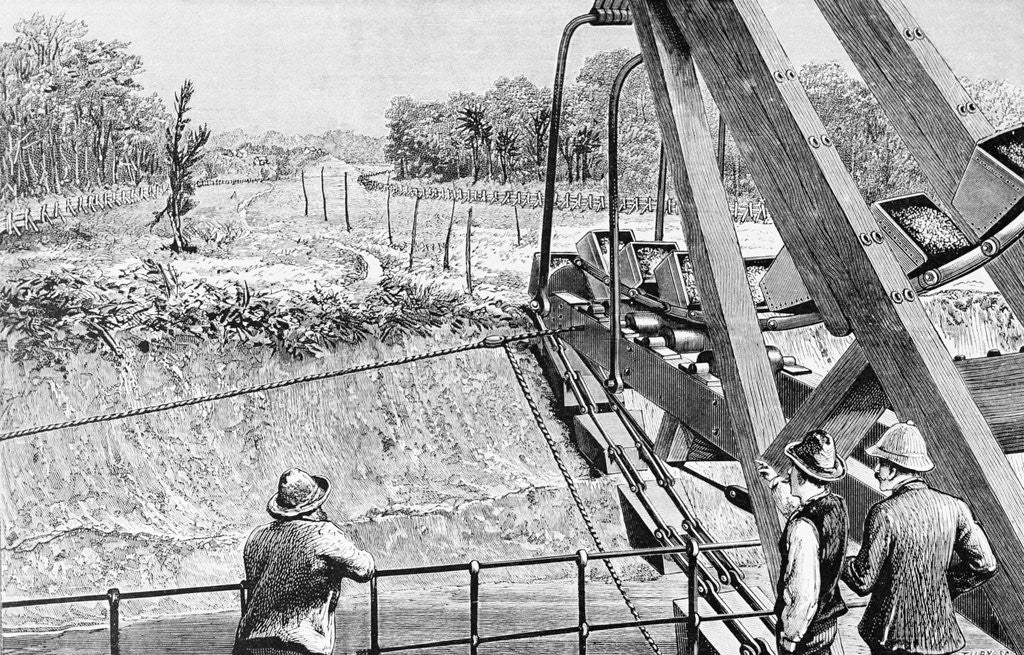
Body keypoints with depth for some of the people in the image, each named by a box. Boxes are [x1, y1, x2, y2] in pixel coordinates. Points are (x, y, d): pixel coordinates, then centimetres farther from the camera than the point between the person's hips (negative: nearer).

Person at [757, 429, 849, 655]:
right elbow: (795, 509, 19)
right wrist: (775, 481, 27)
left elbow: (805, 596, -28)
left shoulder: (803, 529, -31)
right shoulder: (836, 505, -6)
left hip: (805, 634, -8)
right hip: (829, 622, 8)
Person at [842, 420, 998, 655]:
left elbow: (864, 581, -15)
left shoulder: (885, 513, -18)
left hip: (894, 634, -5)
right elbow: (985, 565, -2)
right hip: (940, 633, 5)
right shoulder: (954, 507, -4)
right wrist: (945, 587, 10)